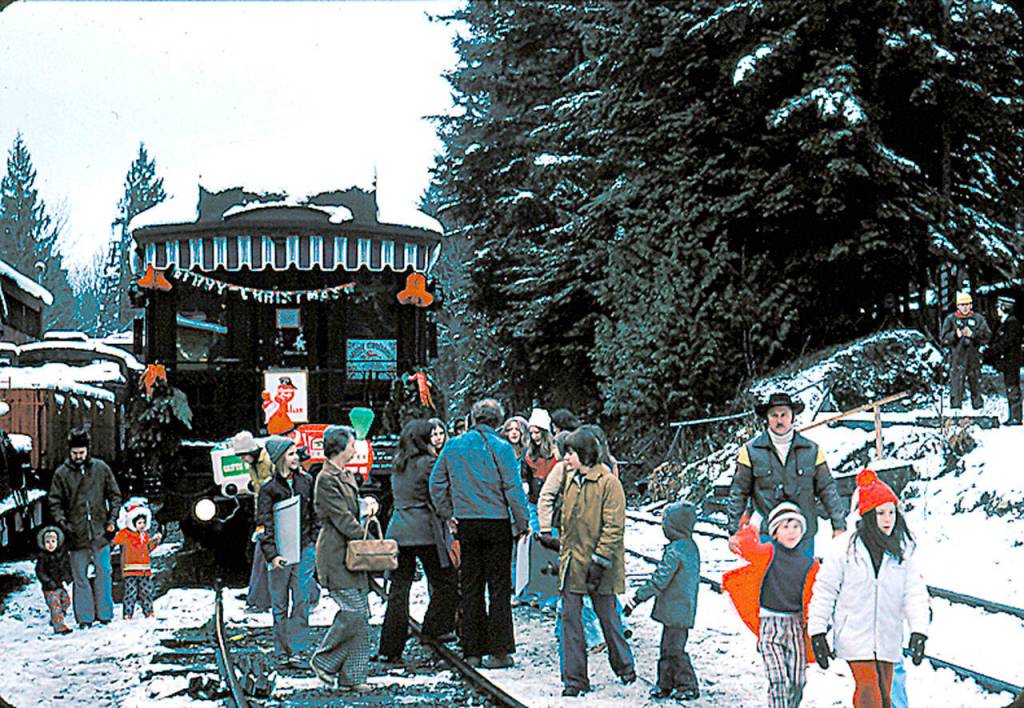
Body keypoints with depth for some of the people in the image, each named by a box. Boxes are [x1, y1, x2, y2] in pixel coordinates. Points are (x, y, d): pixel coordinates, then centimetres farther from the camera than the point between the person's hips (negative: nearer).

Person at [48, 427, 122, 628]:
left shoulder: (101, 468, 4)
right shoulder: (61, 474, 2)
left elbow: (115, 495, 10)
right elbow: (55, 502, 5)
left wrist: (112, 519, 0)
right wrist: (62, 523, -9)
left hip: (100, 533, 0)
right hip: (76, 536, 0)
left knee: (103, 574, 5)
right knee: (80, 577, 2)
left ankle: (104, 615, 14)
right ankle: (84, 617, 8)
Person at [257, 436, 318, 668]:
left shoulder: (306, 481, 7)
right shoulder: (269, 488, -3)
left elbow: (315, 514, 15)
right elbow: (265, 524, -6)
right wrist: (271, 554, -15)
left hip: (304, 549, 2)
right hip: (280, 551, -2)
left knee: (302, 600, -4)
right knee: (280, 604, 4)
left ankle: (295, 649, -2)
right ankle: (281, 651, 11)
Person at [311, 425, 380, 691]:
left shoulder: (347, 475, 18)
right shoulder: (326, 479, -12)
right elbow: (341, 519, -16)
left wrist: (367, 503, 3)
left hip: (351, 554, 9)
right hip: (335, 555, -9)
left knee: (361, 614, 5)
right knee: (354, 611, -14)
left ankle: (352, 676, 8)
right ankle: (323, 661, 2)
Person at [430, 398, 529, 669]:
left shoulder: (453, 446, 4)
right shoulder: (500, 447, -9)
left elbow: (436, 483, 9)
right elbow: (513, 489, -11)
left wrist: (447, 514, 15)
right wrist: (522, 522, -2)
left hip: (465, 524, 4)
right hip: (497, 522, -4)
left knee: (471, 587, 10)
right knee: (499, 586, 3)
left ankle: (472, 651, 11)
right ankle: (498, 651, 2)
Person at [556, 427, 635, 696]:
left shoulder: (608, 483, -12)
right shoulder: (571, 481, 11)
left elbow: (614, 528, -14)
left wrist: (599, 562, -17)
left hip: (598, 566, -6)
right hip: (573, 563, 6)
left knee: (608, 618, 8)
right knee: (570, 618, 1)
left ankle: (624, 666, 30)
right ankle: (574, 679, 6)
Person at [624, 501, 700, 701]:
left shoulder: (675, 551, -19)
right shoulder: (691, 547, 10)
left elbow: (659, 580, -20)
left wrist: (637, 598, -14)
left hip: (676, 610, -10)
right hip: (685, 608, 10)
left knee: (674, 649, -2)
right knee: (668, 647, 15)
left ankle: (688, 687, 4)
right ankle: (666, 685, 20)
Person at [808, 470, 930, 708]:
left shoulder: (905, 549, 3)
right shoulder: (846, 547, -5)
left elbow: (915, 592, -1)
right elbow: (825, 590, 0)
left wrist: (918, 631, -13)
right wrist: (817, 632, -1)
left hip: (888, 638, 3)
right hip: (854, 635, -3)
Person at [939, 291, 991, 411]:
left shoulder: (978, 319, 5)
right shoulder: (950, 319, 2)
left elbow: (987, 335, -2)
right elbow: (943, 337, -2)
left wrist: (972, 334, -17)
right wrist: (955, 335, -20)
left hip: (973, 357, 2)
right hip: (957, 356, -2)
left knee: (975, 383, 8)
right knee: (956, 384, -3)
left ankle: (978, 406, 18)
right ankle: (955, 408, 2)